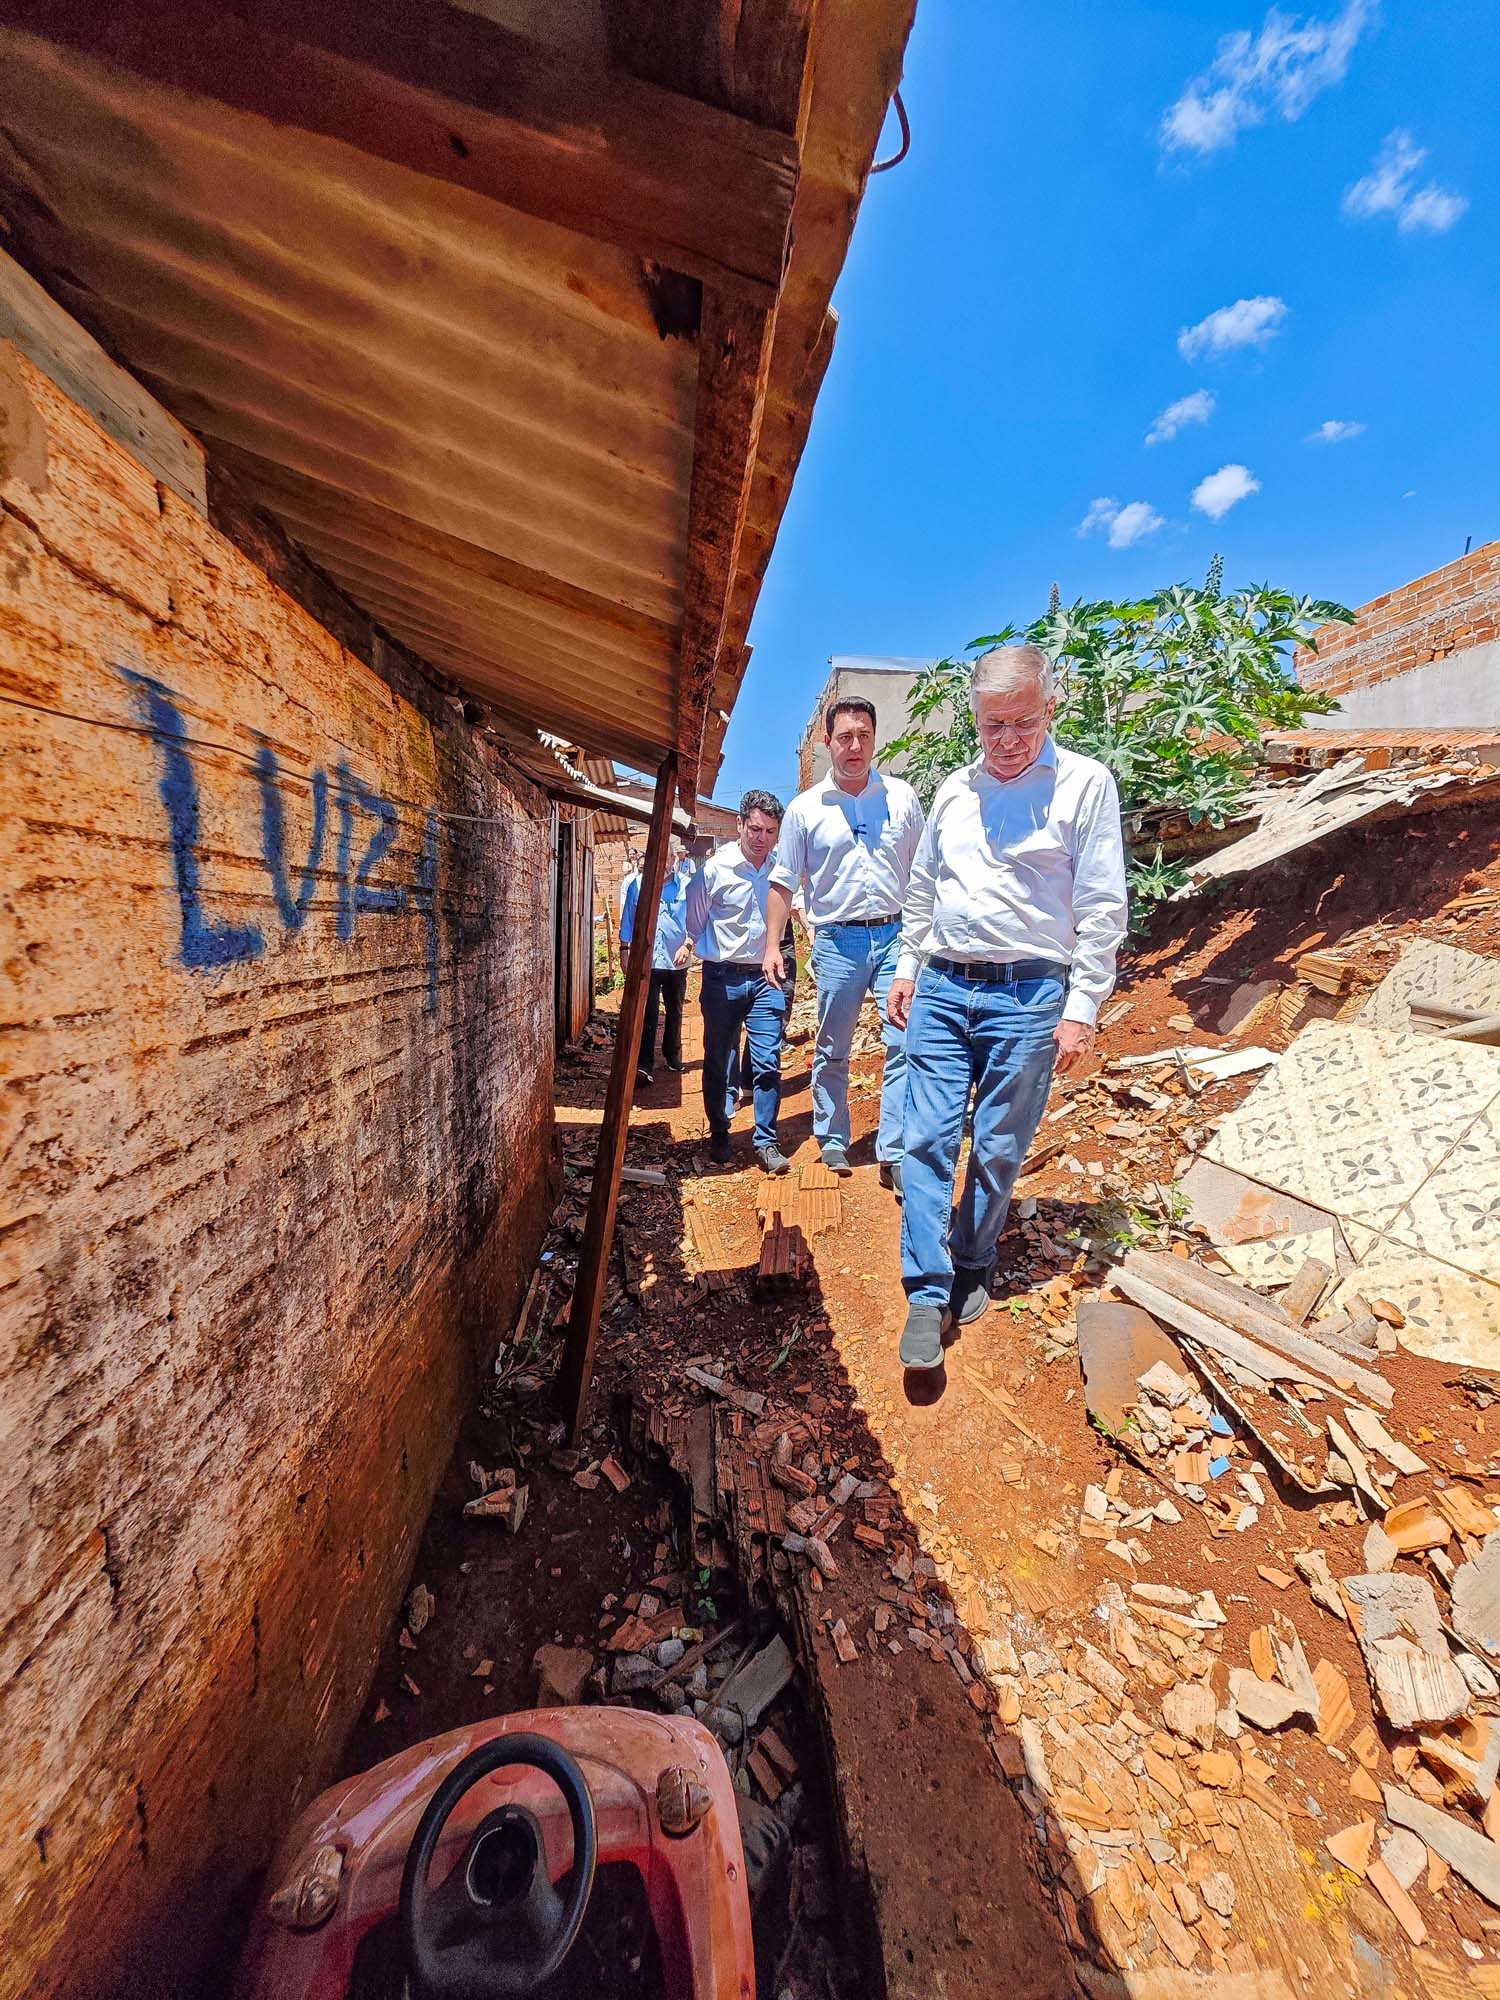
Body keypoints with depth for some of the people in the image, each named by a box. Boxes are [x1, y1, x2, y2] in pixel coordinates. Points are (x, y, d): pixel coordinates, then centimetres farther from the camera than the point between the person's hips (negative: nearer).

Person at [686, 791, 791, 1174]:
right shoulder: (715, 868, -7)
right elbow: (694, 923, 6)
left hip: (766, 978, 2)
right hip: (722, 978, -1)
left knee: (768, 1063, 0)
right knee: (718, 1063, 9)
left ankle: (766, 1142, 13)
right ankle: (719, 1137, 27)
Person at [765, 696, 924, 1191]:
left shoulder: (902, 797, 7)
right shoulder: (804, 808, 5)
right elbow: (783, 882, 7)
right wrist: (772, 944, -1)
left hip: (896, 935, 1)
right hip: (837, 941, 0)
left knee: (905, 1042, -8)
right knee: (831, 1051, 9)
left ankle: (894, 1155, 1)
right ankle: (832, 1142, 26)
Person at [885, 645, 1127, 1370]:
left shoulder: (1085, 784, 0)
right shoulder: (953, 789, 13)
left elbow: (1102, 908, -4)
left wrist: (1080, 1009, -8)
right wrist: (907, 968, 14)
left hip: (1026, 995, -3)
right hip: (940, 990, 4)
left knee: (998, 1151, 8)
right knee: (927, 1141, -1)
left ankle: (972, 1269, 29)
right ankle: (927, 1294, 8)